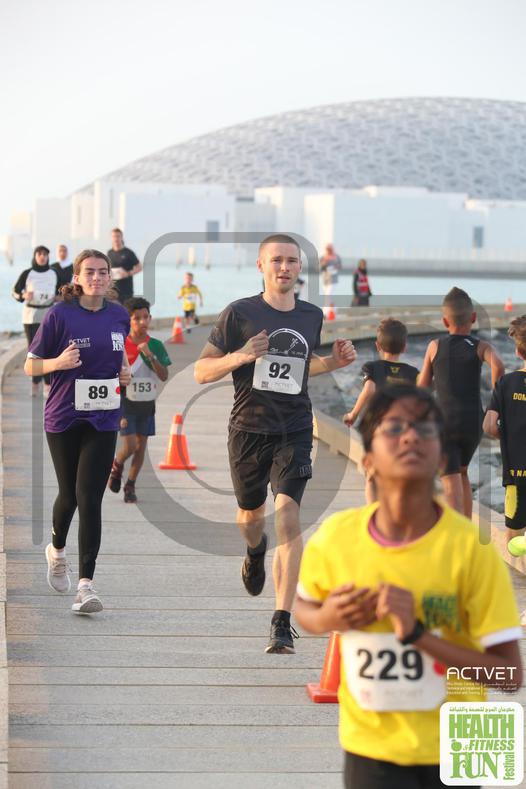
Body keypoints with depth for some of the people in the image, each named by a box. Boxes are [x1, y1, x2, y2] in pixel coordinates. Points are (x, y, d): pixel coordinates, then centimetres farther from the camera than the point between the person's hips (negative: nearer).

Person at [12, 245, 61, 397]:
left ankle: (48, 385, -4)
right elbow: (15, 292, 2)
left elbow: (59, 291, 19)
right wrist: (24, 295, -18)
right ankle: (35, 382, 16)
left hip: (49, 315, 1)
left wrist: (58, 297, -3)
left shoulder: (53, 274, 4)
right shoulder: (27, 274, -2)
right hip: (31, 316, -1)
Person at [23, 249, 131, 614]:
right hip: (64, 417, -1)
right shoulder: (60, 315, -8)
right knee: (69, 494, 11)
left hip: (103, 420, 1)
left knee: (90, 498, -8)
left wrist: (125, 371, 4)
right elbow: (30, 366, -4)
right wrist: (58, 362, -23)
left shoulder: (120, 315, 3)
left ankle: (86, 583, -10)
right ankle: (57, 549, 44)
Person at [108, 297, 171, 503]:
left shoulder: (156, 345, -3)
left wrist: (150, 356, -23)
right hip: (126, 402, -3)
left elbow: (164, 376, -10)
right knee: (130, 445, -12)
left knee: (141, 446, 6)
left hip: (147, 403, 3)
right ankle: (116, 467, 20)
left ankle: (130, 486, 20)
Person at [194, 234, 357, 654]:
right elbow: (202, 371, -5)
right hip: (249, 429, -1)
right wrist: (240, 356, -22)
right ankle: (256, 552, 58)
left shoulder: (312, 316, 7)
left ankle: (283, 623, -17)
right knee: (251, 514, 18)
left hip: (294, 430, 1)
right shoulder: (239, 313, -6)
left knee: (288, 516, -16)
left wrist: (334, 361, 6)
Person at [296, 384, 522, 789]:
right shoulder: (335, 536, -11)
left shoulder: (471, 546, -18)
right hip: (371, 746, 1)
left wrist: (417, 633, -28)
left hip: (450, 749, -1)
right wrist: (327, 619, -12)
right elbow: (304, 608, 11)